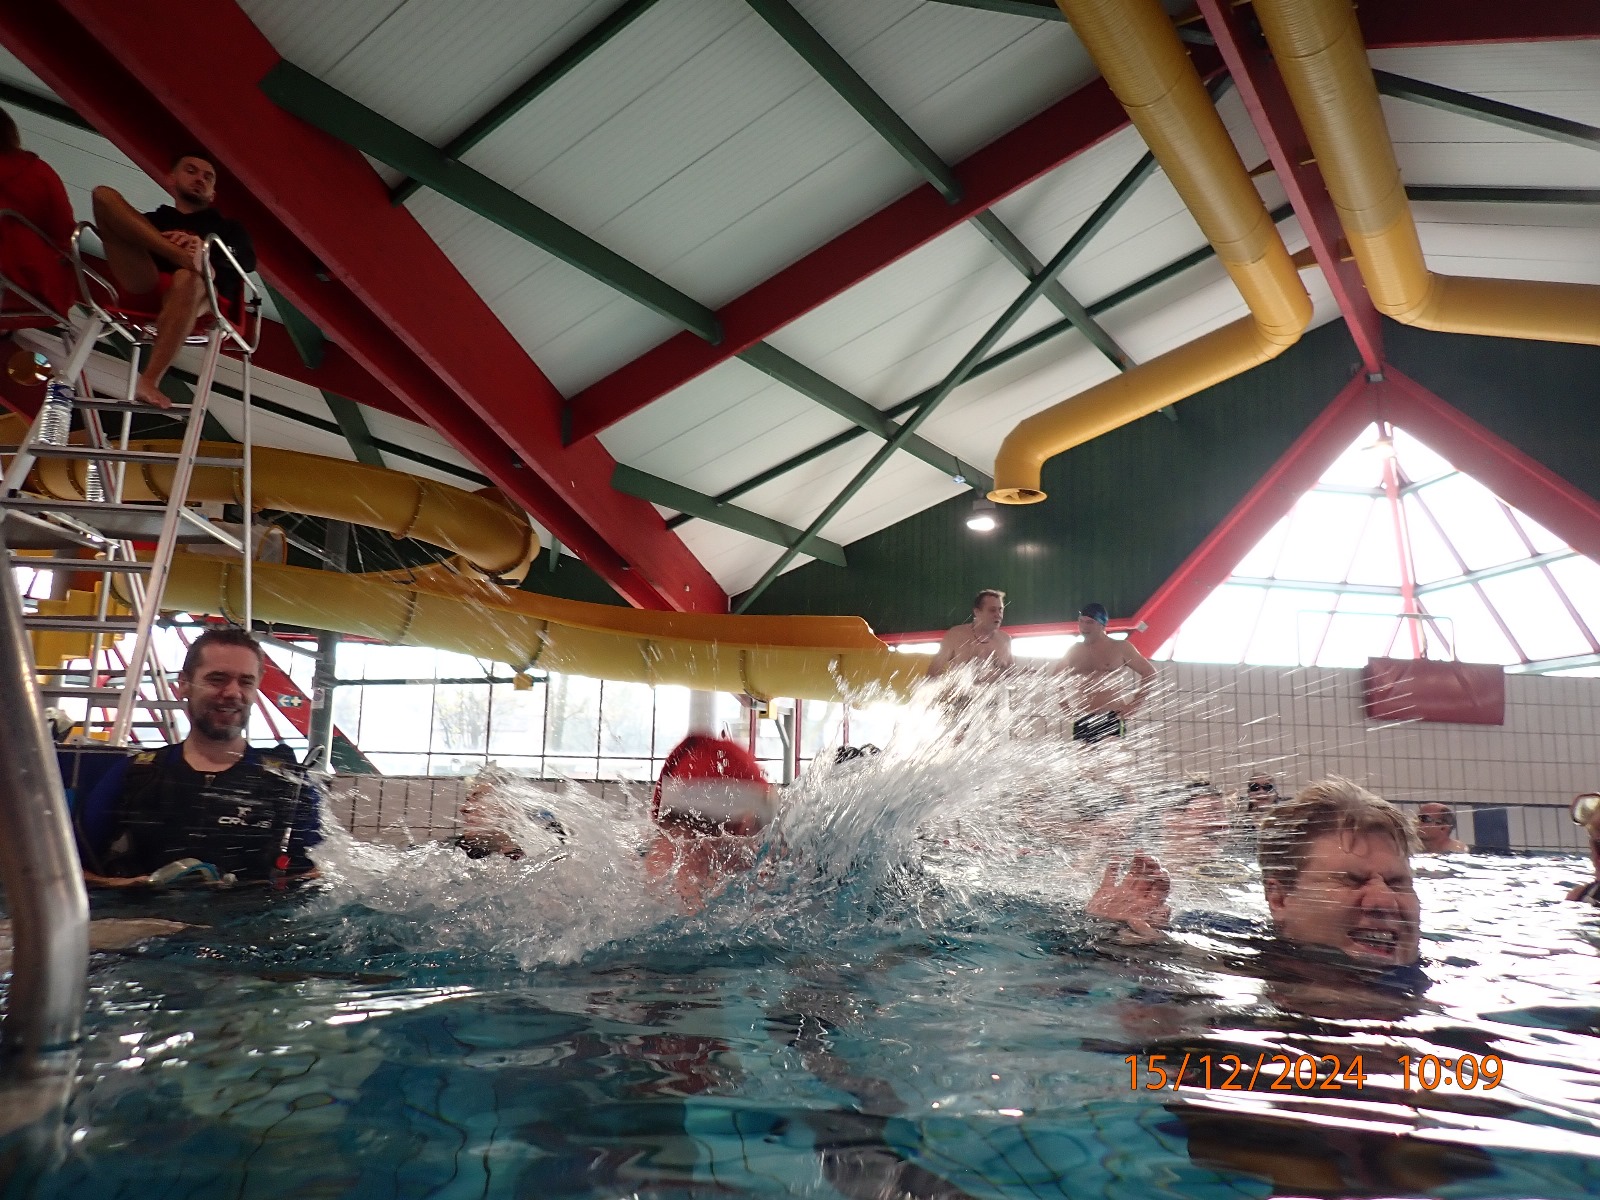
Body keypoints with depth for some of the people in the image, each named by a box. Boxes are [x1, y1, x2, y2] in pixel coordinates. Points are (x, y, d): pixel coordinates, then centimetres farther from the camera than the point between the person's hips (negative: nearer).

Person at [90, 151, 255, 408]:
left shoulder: (228, 228, 33)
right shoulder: (149, 221, 35)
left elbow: (247, 261, 10)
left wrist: (205, 250, -14)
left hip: (206, 302, -2)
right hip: (146, 287, 2)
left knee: (188, 278, -40)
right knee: (105, 195, -9)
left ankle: (149, 382, -46)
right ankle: (188, 259, -33)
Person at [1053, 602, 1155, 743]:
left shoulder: (1120, 648, 2)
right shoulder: (1074, 651, 12)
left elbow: (1149, 673, 4)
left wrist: (1134, 705, -1)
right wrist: (1066, 707, 15)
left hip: (1111, 719, -4)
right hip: (1081, 721, 4)